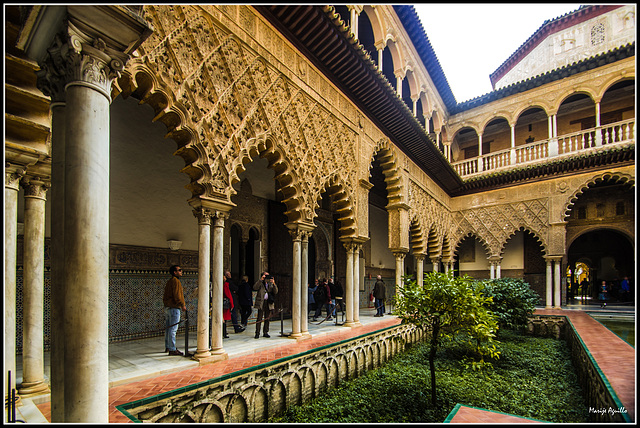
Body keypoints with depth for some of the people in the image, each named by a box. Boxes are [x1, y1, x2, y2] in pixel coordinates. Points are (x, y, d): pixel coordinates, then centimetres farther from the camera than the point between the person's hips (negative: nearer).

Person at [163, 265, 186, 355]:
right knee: (173, 329, -7)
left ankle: (167, 347, 25)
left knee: (168, 328, 15)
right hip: (173, 308, -10)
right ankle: (172, 349, -5)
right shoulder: (176, 281, -13)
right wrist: (182, 305, -15)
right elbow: (177, 295, -20)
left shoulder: (169, 281, 17)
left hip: (167, 307, 10)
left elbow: (165, 295, 20)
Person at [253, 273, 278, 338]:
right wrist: (261, 280, -20)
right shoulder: (260, 283, 6)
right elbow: (255, 287, -15)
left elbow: (275, 292, 3)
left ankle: (265, 332, 18)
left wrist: (274, 284, -10)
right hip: (261, 303, -4)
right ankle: (257, 333, 2)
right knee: (259, 318, -4)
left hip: (269, 303, 4)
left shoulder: (271, 284, 15)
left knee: (267, 319, 8)